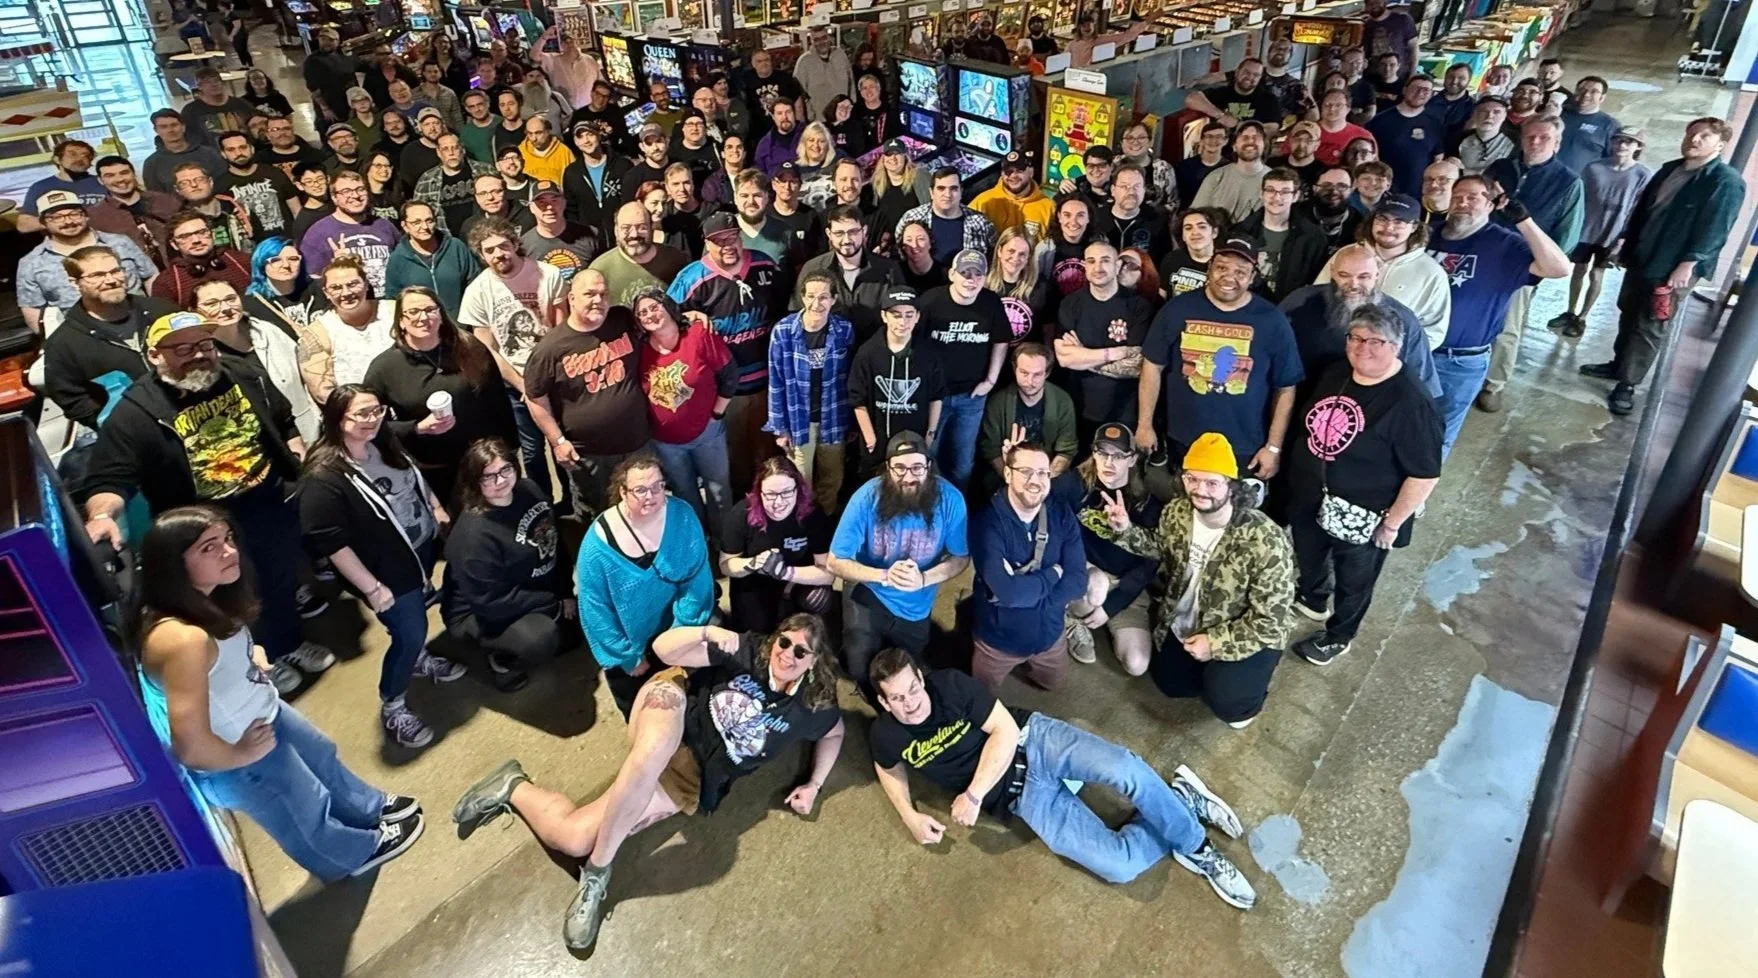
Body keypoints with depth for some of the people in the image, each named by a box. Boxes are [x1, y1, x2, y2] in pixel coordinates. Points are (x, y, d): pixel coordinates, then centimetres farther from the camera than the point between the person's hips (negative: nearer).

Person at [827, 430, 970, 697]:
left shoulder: (949, 499, -23)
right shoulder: (867, 497, -27)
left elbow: (960, 558, -12)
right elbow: (836, 562, -21)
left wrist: (923, 579, -32)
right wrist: (884, 575, -36)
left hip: (915, 606, 2)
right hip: (868, 594, -2)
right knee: (862, 671, -14)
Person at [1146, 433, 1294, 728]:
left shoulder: (1266, 542, -33)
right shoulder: (1176, 512, -15)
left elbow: (1269, 621, -25)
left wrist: (1216, 642, -23)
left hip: (1246, 636, -5)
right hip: (1183, 625, 6)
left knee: (1225, 701, -22)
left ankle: (1244, 689, 14)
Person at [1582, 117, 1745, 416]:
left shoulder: (1727, 182, -12)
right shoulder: (1669, 170, 10)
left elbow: (1714, 229, -17)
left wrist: (1687, 265, -21)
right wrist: (1626, 245, 14)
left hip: (1675, 268, -7)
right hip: (1642, 258, 7)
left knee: (1650, 327, -3)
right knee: (1628, 315, 16)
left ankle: (1627, 384, 3)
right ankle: (1619, 365, 32)